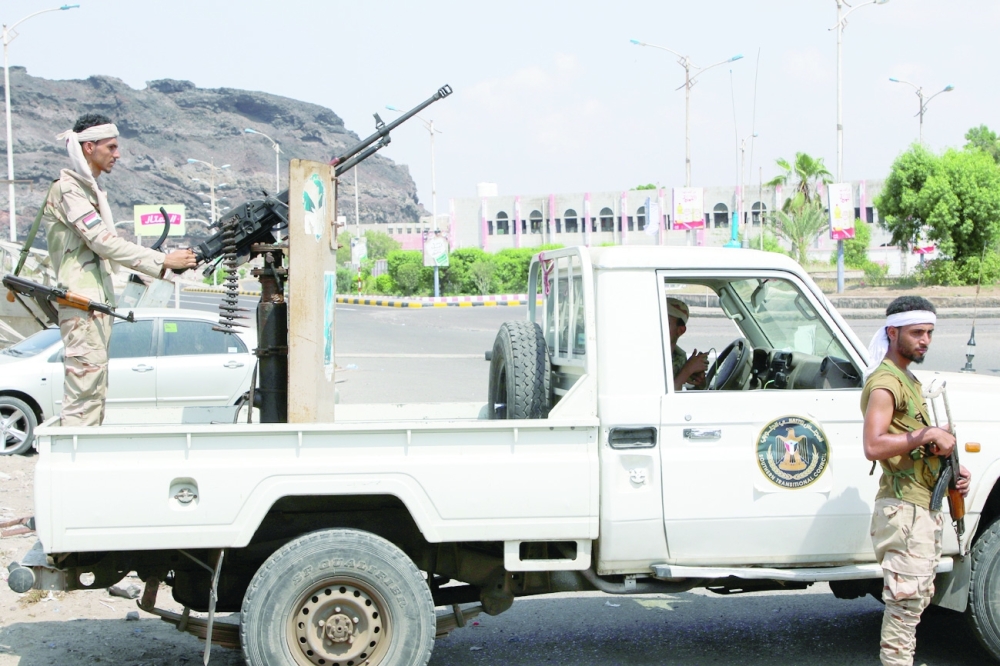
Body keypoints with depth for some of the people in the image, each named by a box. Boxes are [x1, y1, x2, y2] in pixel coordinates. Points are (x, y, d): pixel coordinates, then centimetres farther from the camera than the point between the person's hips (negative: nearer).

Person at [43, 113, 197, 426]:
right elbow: (104, 243, -20)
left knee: (95, 388, 10)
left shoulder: (90, 188, 19)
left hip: (98, 301, 10)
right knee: (85, 387, -11)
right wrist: (164, 260, -21)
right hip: (81, 299, -10)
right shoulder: (68, 189, -11)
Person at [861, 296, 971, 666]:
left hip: (924, 506, 10)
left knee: (917, 596, 15)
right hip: (903, 507, -10)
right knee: (906, 600, -10)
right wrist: (927, 434, -26)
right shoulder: (884, 384, -13)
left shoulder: (908, 379, 19)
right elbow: (873, 446, -26)